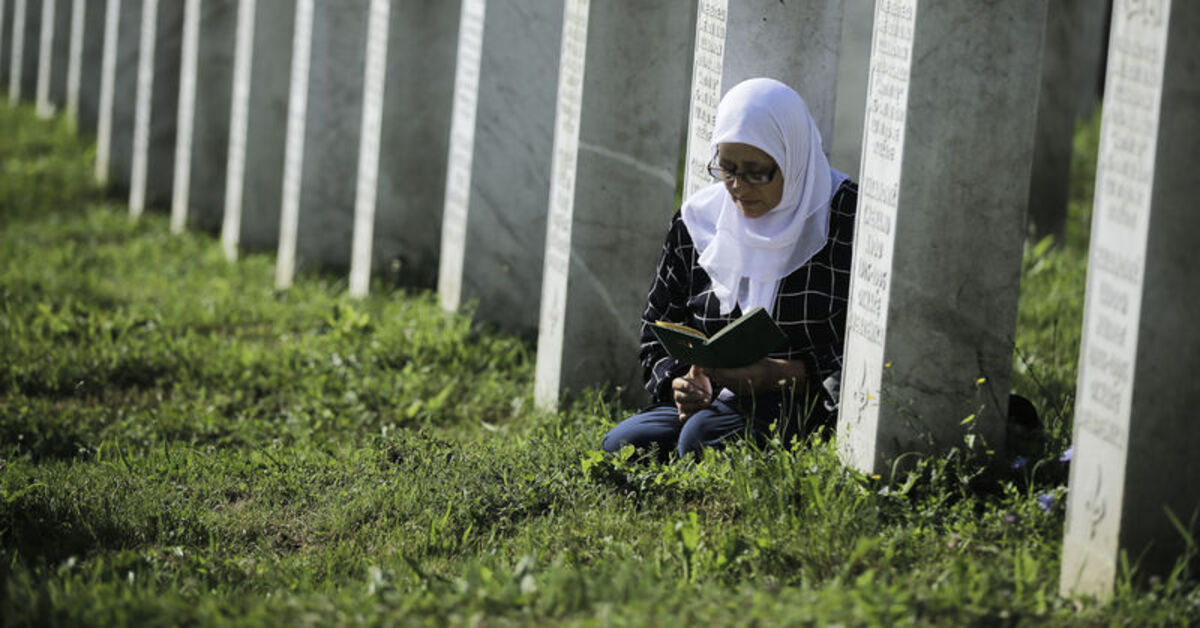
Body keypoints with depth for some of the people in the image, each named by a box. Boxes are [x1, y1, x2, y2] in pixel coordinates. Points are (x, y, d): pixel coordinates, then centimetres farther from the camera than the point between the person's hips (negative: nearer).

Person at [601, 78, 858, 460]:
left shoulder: (848, 221, -6)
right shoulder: (698, 220, 10)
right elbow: (657, 332, 16)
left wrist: (776, 375, -21)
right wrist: (680, 382, -7)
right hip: (715, 401, 5)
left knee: (705, 434, -33)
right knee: (621, 445, -23)